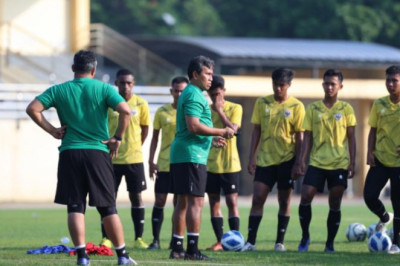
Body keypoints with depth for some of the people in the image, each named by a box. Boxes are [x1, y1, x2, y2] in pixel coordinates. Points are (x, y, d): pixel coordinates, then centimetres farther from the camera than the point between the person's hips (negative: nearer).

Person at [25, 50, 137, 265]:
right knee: (108, 207, 7)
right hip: (98, 152, 0)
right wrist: (118, 138, -1)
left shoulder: (58, 90, 5)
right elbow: (125, 111, -12)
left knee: (75, 208, 2)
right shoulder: (103, 89, 1)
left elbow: (32, 109, -5)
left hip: (69, 153, 0)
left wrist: (52, 130, 2)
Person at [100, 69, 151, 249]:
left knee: (136, 197, 4)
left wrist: (135, 147, 8)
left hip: (134, 158, 1)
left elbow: (145, 128, 10)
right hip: (112, 158, -1)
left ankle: (139, 238, 10)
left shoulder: (141, 104, -1)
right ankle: (105, 238, 6)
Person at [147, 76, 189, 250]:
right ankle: (155, 240, 4)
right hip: (164, 164, 1)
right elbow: (155, 137, 9)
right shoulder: (162, 112, 3)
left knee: (179, 203, 2)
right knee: (159, 201, -2)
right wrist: (151, 161, 3)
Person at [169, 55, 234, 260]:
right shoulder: (194, 96, -12)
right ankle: (192, 249, -13)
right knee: (196, 201, -10)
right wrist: (221, 132, -15)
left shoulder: (189, 94, 21)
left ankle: (177, 247, 13)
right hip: (192, 154, -11)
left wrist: (212, 138, 23)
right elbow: (194, 126, -22)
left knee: (182, 202, 12)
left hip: (180, 156, 11)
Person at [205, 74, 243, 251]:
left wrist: (219, 111, -15)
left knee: (231, 202, -5)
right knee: (214, 203, 5)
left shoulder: (235, 108, -2)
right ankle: (220, 241, 9)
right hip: (210, 164, 4)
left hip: (229, 164, -4)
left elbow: (233, 129, -17)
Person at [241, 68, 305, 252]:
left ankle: (280, 242, 12)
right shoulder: (262, 103, 3)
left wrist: (297, 164, -6)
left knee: (284, 201, 4)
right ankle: (251, 242, -6)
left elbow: (299, 137, -2)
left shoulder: (296, 106, -3)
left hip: (286, 160, -2)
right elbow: (256, 131, 5)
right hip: (265, 159, 2)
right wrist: (252, 157, -1)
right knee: (257, 199, -6)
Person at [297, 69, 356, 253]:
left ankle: (330, 243, 11)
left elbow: (351, 138, 5)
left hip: (339, 163, -1)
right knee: (305, 197, -11)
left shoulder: (346, 109, 5)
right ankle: (305, 236, 7)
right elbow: (308, 137, 7)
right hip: (316, 162, 1)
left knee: (335, 203, 1)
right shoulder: (313, 109, 7)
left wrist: (352, 162, -2)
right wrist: (302, 160, -3)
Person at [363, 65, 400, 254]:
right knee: (369, 196, -2)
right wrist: (370, 151, -3)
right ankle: (384, 218, 31)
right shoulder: (379, 104, 3)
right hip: (380, 159, 3)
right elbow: (373, 129, 10)